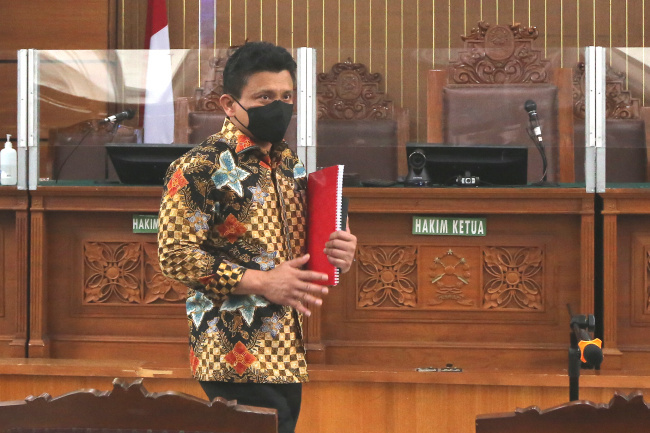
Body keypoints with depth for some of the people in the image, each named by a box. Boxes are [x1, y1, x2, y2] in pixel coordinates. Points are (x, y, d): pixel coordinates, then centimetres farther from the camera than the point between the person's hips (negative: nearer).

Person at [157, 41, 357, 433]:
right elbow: (175, 255, -14)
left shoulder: (290, 165, 16)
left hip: (288, 357, 8)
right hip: (239, 357, -8)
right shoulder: (201, 168, -8)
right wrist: (262, 283, -18)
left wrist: (338, 252, 3)